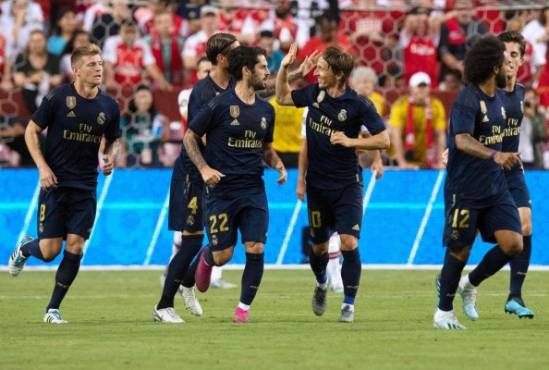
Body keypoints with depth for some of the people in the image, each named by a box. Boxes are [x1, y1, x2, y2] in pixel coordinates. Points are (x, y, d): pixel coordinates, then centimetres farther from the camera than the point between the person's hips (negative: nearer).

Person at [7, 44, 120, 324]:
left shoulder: (109, 106, 2)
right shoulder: (58, 98, -9)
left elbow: (111, 140, 18)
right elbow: (31, 131, 0)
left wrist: (109, 158, -4)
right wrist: (42, 167, -10)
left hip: (85, 188, 3)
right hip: (55, 183, -3)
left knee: (75, 247, -6)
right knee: (49, 250, -4)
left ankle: (53, 309, 6)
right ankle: (24, 248, 33)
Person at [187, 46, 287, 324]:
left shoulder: (266, 110, 8)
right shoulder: (220, 105, -9)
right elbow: (189, 137, -2)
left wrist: (278, 165, 2)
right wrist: (204, 168, -14)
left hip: (254, 190, 4)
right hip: (221, 190, -4)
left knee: (255, 249, -10)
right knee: (222, 256, 0)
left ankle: (244, 306, 6)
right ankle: (206, 258, 38)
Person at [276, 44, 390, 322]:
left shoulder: (358, 104, -14)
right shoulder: (314, 93, 0)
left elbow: (383, 140, -14)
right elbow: (282, 97, 17)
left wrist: (351, 141, -25)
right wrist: (284, 68, 2)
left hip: (347, 184, -4)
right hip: (317, 184, 4)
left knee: (349, 243, -15)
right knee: (319, 246, 11)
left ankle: (349, 304, -3)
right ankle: (321, 284, 41)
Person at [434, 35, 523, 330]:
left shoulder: (496, 99, 10)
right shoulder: (467, 100, -16)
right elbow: (462, 141, -31)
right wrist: (494, 155, -44)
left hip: (495, 189, 7)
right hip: (465, 191, -7)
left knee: (513, 243, -6)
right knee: (459, 251, 1)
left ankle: (470, 284, 17)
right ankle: (443, 311, 18)